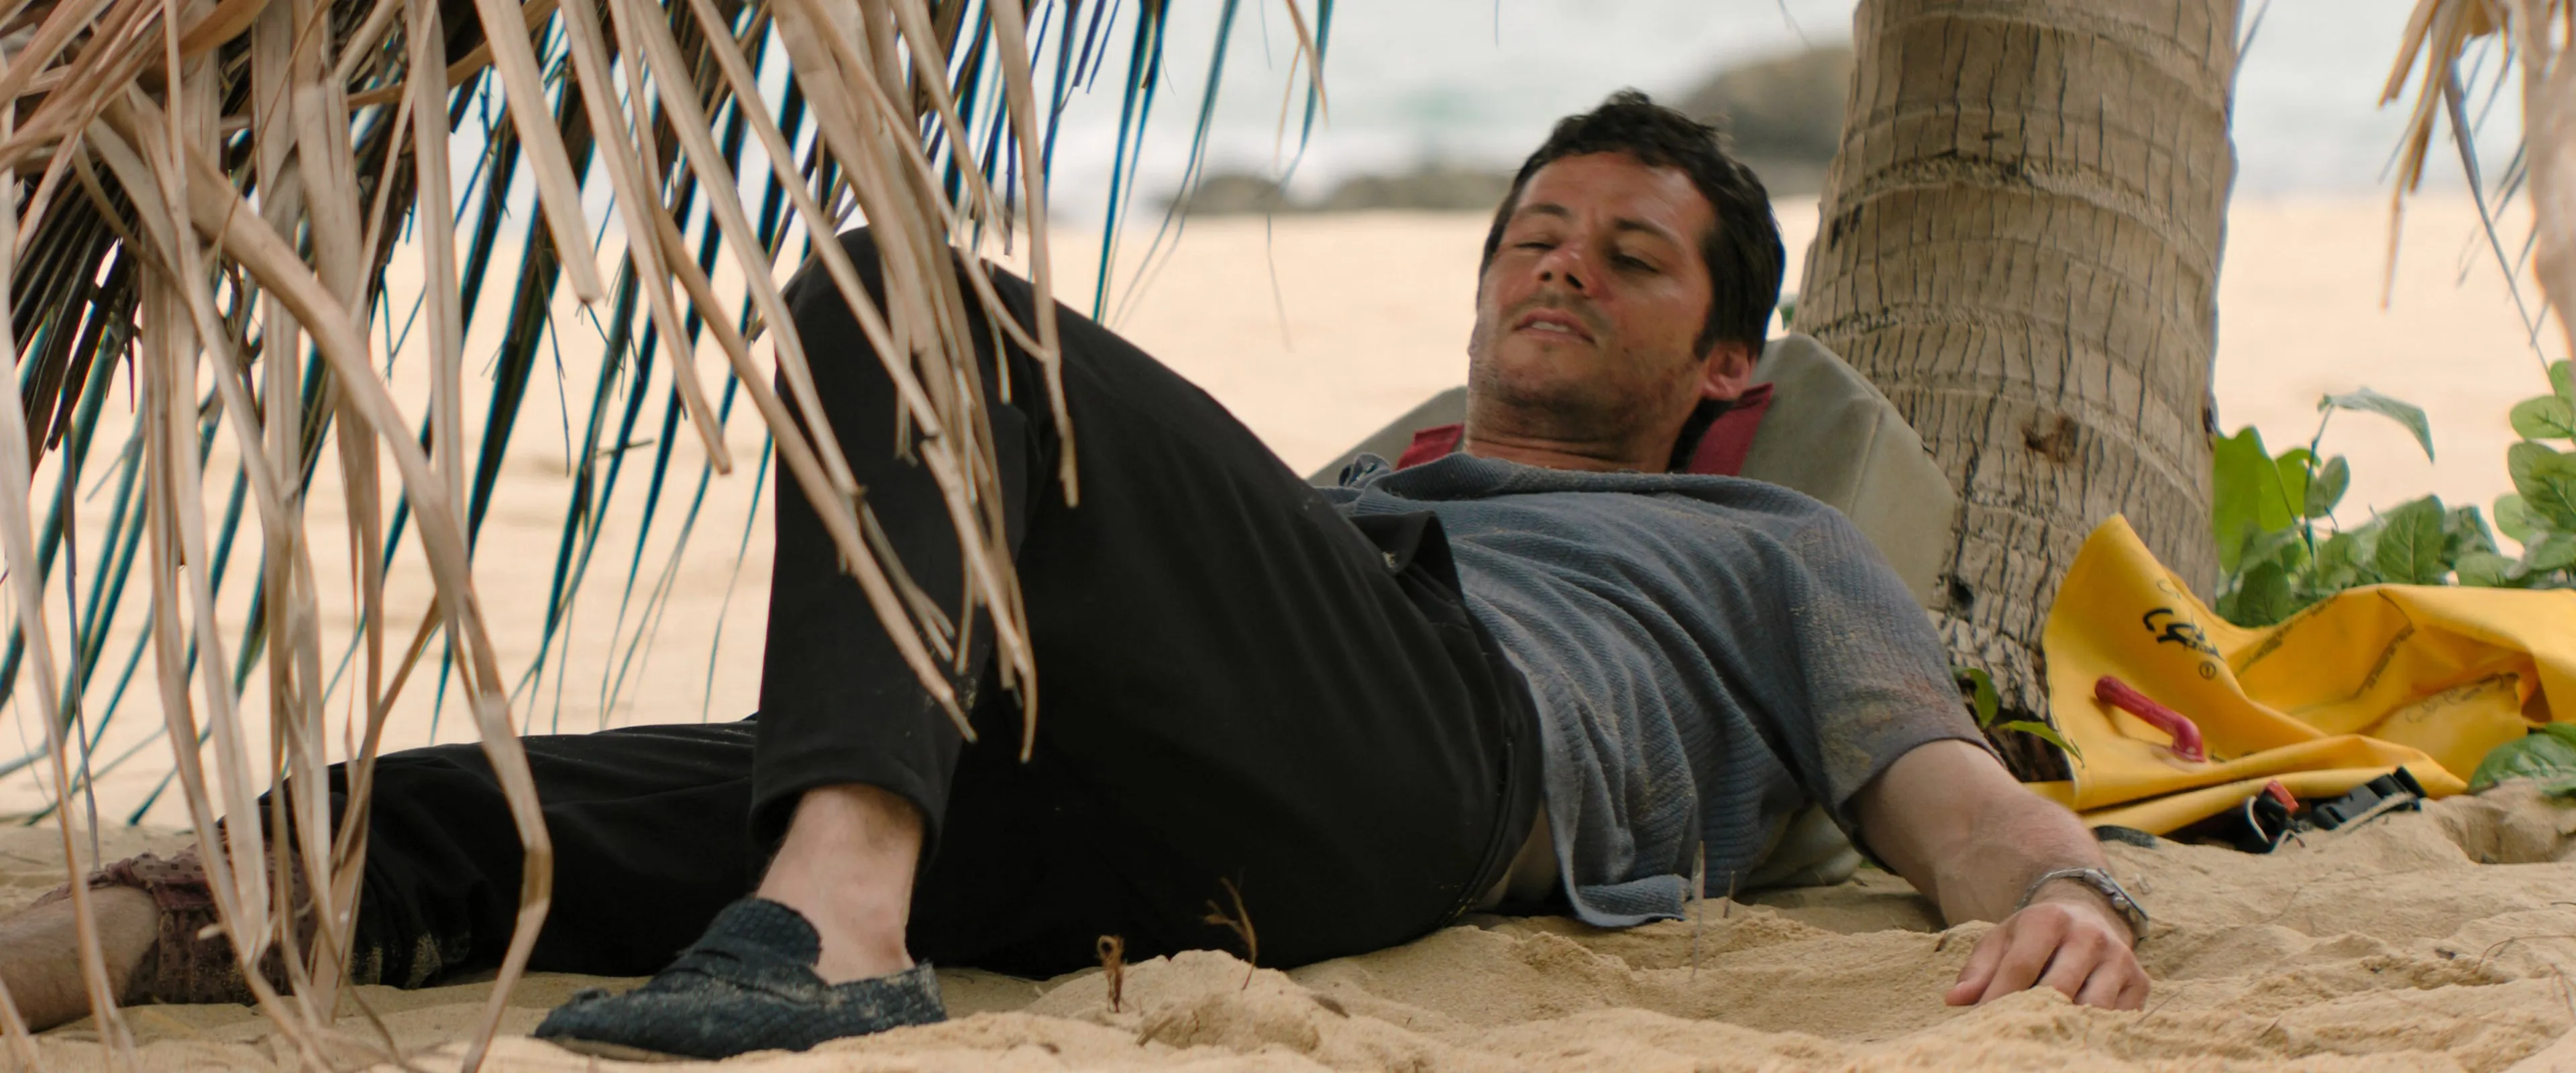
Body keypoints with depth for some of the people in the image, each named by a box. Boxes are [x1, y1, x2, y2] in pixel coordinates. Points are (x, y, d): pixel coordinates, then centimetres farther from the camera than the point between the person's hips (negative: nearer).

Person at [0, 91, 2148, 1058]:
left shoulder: (1777, 550, 35)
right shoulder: (1352, 485, 47)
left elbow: (1957, 793, 18)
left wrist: (2065, 888, -9)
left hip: (1415, 748, -5)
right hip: (1123, 831, 5)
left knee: (904, 300, -28)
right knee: (449, 823, -14)